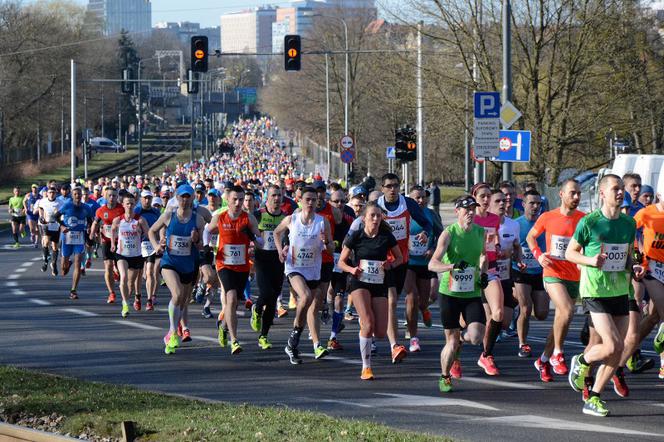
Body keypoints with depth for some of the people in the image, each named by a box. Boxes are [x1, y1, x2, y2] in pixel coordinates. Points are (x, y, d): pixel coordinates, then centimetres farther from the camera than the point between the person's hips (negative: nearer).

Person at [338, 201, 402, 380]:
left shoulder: (387, 237, -1)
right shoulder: (356, 236, -5)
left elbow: (399, 258, 12)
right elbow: (341, 262, 3)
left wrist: (391, 264, -10)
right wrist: (352, 269, -17)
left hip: (379, 284, 3)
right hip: (360, 283, -3)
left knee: (380, 333, -3)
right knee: (368, 323, -22)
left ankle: (362, 321, 34)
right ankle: (366, 368, -12)